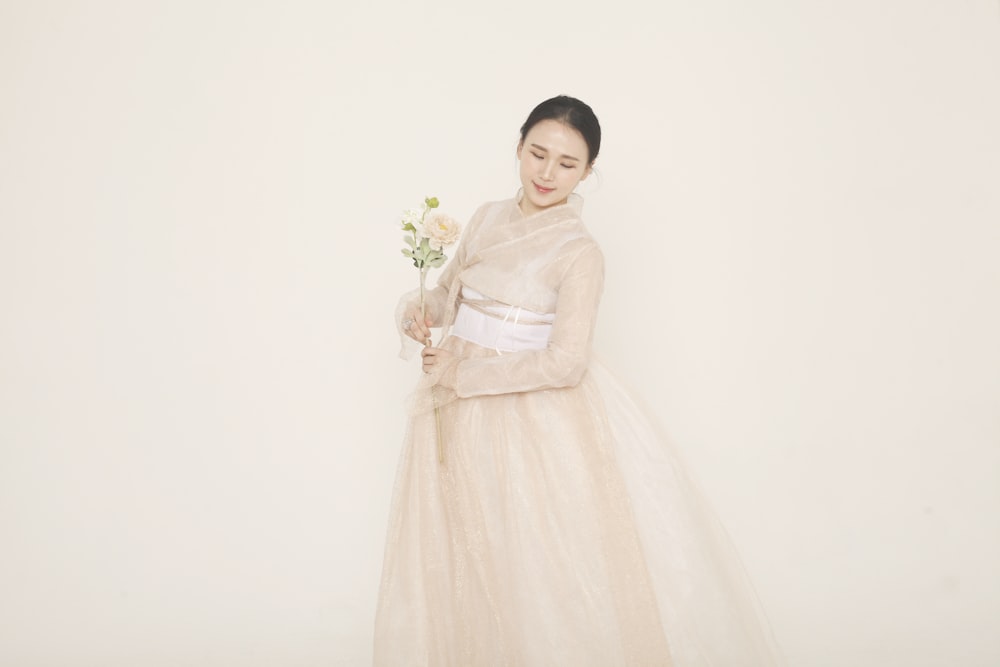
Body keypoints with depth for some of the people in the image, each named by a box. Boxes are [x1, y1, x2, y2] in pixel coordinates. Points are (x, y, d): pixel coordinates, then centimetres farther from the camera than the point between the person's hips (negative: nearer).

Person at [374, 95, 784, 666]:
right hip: (460, 415, 6)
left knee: (546, 575, 4)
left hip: (533, 421, -6)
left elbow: (564, 363, -21)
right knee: (461, 565, 18)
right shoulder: (489, 218, 4)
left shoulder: (579, 253, -14)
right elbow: (448, 293, 16)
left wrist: (462, 372, -16)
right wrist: (417, 311, -8)